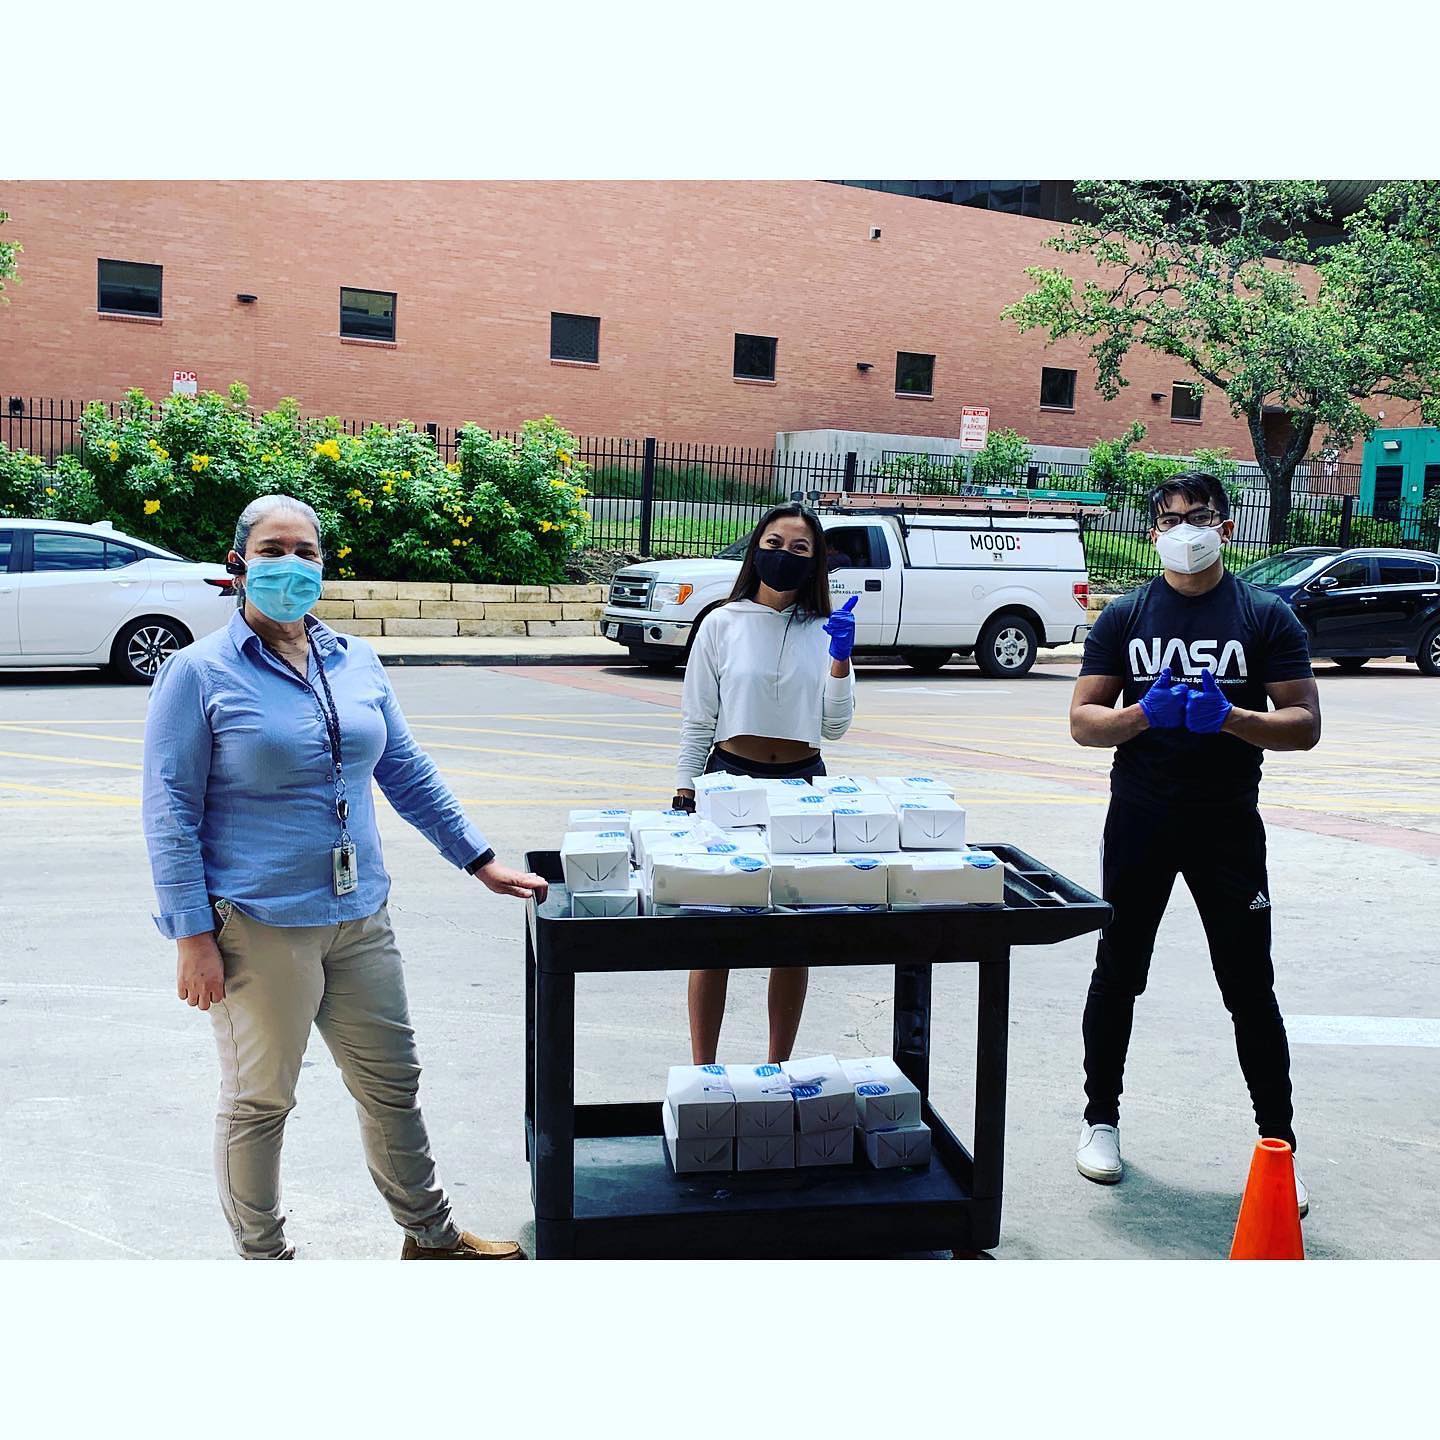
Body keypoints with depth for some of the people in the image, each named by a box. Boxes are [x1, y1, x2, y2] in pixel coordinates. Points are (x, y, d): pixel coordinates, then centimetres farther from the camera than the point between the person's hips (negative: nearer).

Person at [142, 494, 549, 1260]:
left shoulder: (355, 660, 7)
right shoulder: (199, 672, -7)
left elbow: (408, 772, 14)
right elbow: (170, 814, -9)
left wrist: (480, 860, 12)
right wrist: (193, 937, -14)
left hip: (359, 917, 5)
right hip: (257, 929, -5)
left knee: (392, 1083, 15)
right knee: (258, 1103, 10)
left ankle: (430, 1235, 34)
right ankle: (263, 1255, 30)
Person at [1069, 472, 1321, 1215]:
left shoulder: (1267, 617, 1)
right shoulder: (1124, 617, 5)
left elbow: (1305, 724, -3)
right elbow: (1083, 720, 0)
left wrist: (1231, 717, -21)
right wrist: (1144, 713, -19)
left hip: (1228, 821, -1)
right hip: (1140, 817, 2)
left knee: (1250, 986, 2)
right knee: (1117, 973, 11)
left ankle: (1279, 1147, 14)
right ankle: (1100, 1119, 27)